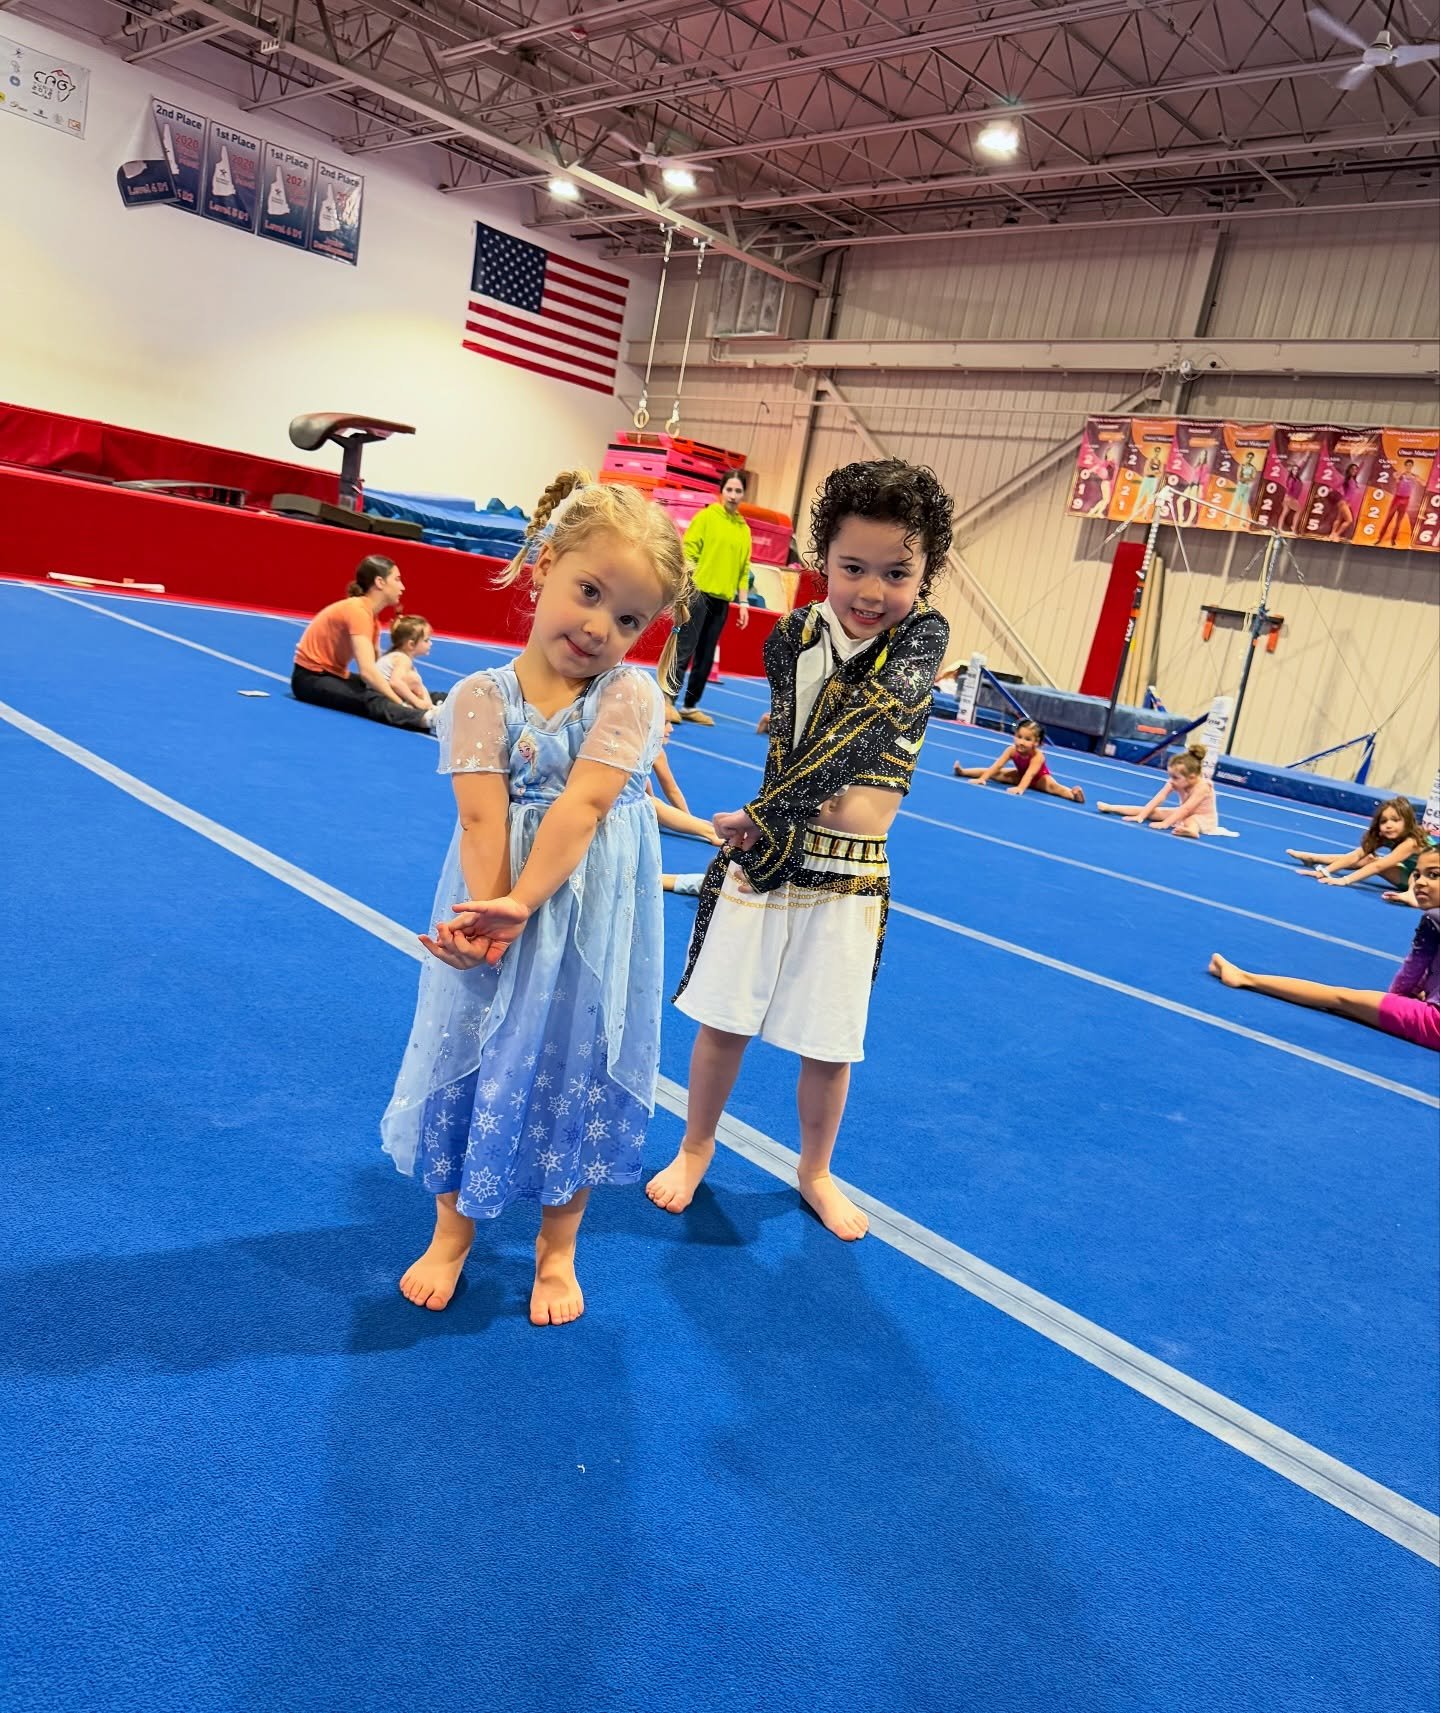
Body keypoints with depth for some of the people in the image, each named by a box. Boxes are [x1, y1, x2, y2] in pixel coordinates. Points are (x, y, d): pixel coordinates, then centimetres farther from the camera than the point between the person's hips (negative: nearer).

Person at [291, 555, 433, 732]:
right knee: (371, 700, -36)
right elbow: (368, 671, -34)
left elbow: (378, 664, 0)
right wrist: (402, 704, -35)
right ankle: (428, 718, -61)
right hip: (311, 677, -11)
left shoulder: (371, 613, 7)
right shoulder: (357, 610, -24)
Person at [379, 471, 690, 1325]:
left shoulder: (631, 694, -10)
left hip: (591, 924, -1)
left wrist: (522, 905, -26)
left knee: (575, 1074, 12)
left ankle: (558, 1249, 34)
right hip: (494, 909, 1)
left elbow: (581, 807, -19)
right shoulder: (481, 696, -6)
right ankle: (451, 1231, 38)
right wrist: (486, 912, -29)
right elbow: (483, 817, -16)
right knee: (471, 1065, 14)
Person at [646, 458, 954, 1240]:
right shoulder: (793, 634, -2)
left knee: (828, 1043, 12)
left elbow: (862, 724, -19)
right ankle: (696, 1147, 36)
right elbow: (788, 737, -10)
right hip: (765, 856, 0)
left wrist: (766, 812, -24)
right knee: (724, 1019, 11)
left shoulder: (925, 637, -6)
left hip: (851, 880, 0)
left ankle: (815, 1170, 37)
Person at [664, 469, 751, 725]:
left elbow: (744, 567, 14)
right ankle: (667, 699, -5)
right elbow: (687, 551, -5)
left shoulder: (744, 529, 13)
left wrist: (743, 601, 9)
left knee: (706, 656, 7)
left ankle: (690, 705, 13)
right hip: (699, 592, -5)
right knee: (685, 649, -9)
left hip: (722, 599, 5)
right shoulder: (706, 516, 0)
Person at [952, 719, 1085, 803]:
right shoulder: (1012, 750, -25)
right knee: (997, 773, -4)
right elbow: (997, 765, -27)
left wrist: (1020, 788, -65)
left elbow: (1030, 774, -49)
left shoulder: (1037, 756, -37)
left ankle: (1073, 794, -58)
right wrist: (982, 778, -37)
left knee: (1052, 785, -35)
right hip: (1021, 775, 5)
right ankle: (963, 771, -1)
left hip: (1040, 778, -5)